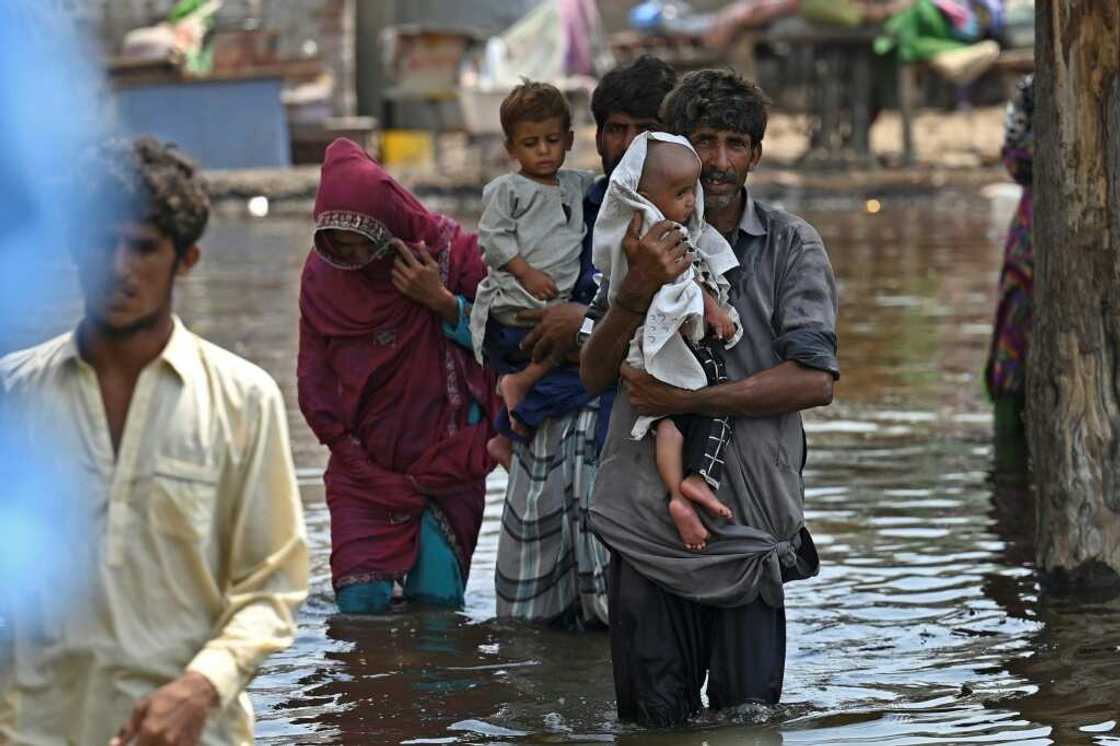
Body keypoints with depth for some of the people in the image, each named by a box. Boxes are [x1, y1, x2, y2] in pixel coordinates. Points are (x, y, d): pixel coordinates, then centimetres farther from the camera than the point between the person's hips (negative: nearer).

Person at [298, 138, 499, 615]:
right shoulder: (321, 273, 0)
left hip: (446, 457, -2)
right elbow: (316, 385, 4)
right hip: (364, 464, 2)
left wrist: (442, 302, -19)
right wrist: (356, 460, -2)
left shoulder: (447, 250, -7)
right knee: (360, 602, -10)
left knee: (436, 601, -7)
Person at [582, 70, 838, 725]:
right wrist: (637, 292, -19)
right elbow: (595, 375, -1)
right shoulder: (643, 241, 6)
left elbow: (814, 381, -12)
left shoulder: (791, 245, -1)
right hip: (646, 518, 2)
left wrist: (685, 398, -17)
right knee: (653, 718, 5)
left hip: (751, 518, -1)